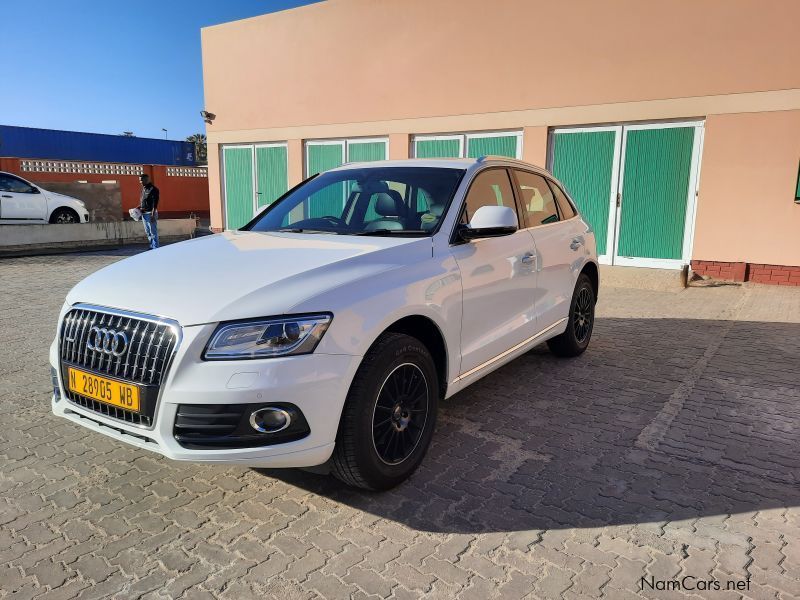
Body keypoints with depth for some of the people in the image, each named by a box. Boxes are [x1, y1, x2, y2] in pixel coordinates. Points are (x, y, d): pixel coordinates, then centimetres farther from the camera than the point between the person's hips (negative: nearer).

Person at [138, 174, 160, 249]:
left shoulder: (153, 189, -12)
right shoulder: (143, 189, 15)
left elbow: (155, 203, -17)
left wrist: (153, 215, -22)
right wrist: (139, 207, 8)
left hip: (150, 213, -9)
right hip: (144, 213, 9)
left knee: (153, 232, -5)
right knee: (147, 232, 14)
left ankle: (155, 248, -1)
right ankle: (152, 246, 22)